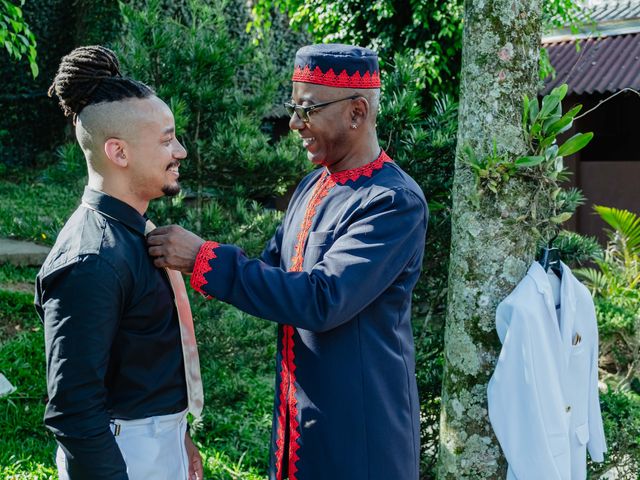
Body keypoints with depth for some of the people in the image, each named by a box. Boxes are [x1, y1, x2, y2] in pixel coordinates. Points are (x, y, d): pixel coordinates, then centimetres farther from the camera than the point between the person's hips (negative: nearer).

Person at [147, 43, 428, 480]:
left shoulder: (396, 202, -19)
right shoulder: (312, 186, 7)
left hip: (359, 426, -7)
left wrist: (206, 260, -27)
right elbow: (273, 269, 12)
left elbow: (323, 299, -28)